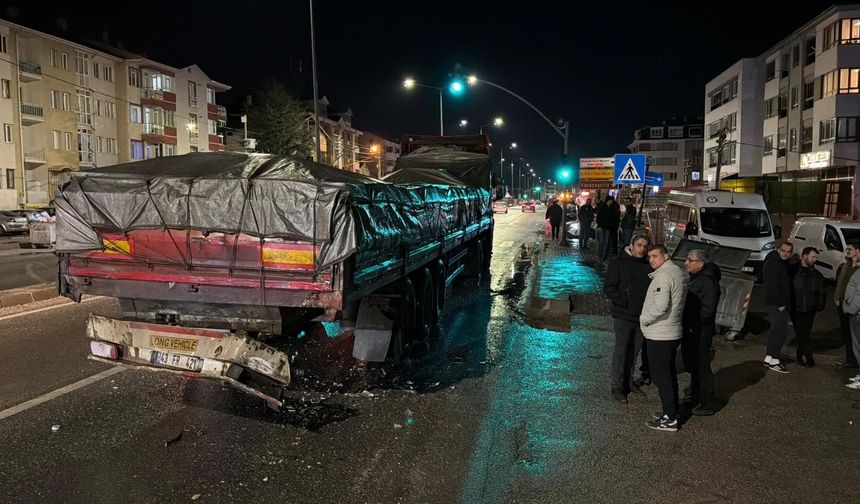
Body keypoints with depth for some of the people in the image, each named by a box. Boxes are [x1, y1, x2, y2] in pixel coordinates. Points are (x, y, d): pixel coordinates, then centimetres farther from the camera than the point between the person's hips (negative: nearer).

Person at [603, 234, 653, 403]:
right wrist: (623, 301, -19)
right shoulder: (618, 263, -6)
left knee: (634, 351, 14)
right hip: (623, 316, -5)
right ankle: (616, 386, 5)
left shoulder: (648, 266, 8)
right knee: (620, 351, -3)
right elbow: (608, 288, -9)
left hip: (642, 317, 5)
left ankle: (627, 381, 28)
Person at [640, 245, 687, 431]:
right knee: (669, 374, 18)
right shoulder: (678, 272, 12)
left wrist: (643, 319, -11)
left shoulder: (663, 276, -19)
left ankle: (670, 418, 2)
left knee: (661, 376, -3)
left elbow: (660, 306, -27)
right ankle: (672, 411, 28)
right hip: (673, 332, 10)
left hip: (659, 335, -10)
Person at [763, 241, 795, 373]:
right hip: (776, 303, -10)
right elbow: (772, 286, -22)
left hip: (781, 304, 10)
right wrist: (780, 304, -20)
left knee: (776, 330, 14)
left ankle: (769, 357, 22)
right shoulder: (772, 264, -16)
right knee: (781, 331, -9)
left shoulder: (782, 264, 14)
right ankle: (774, 361, -4)